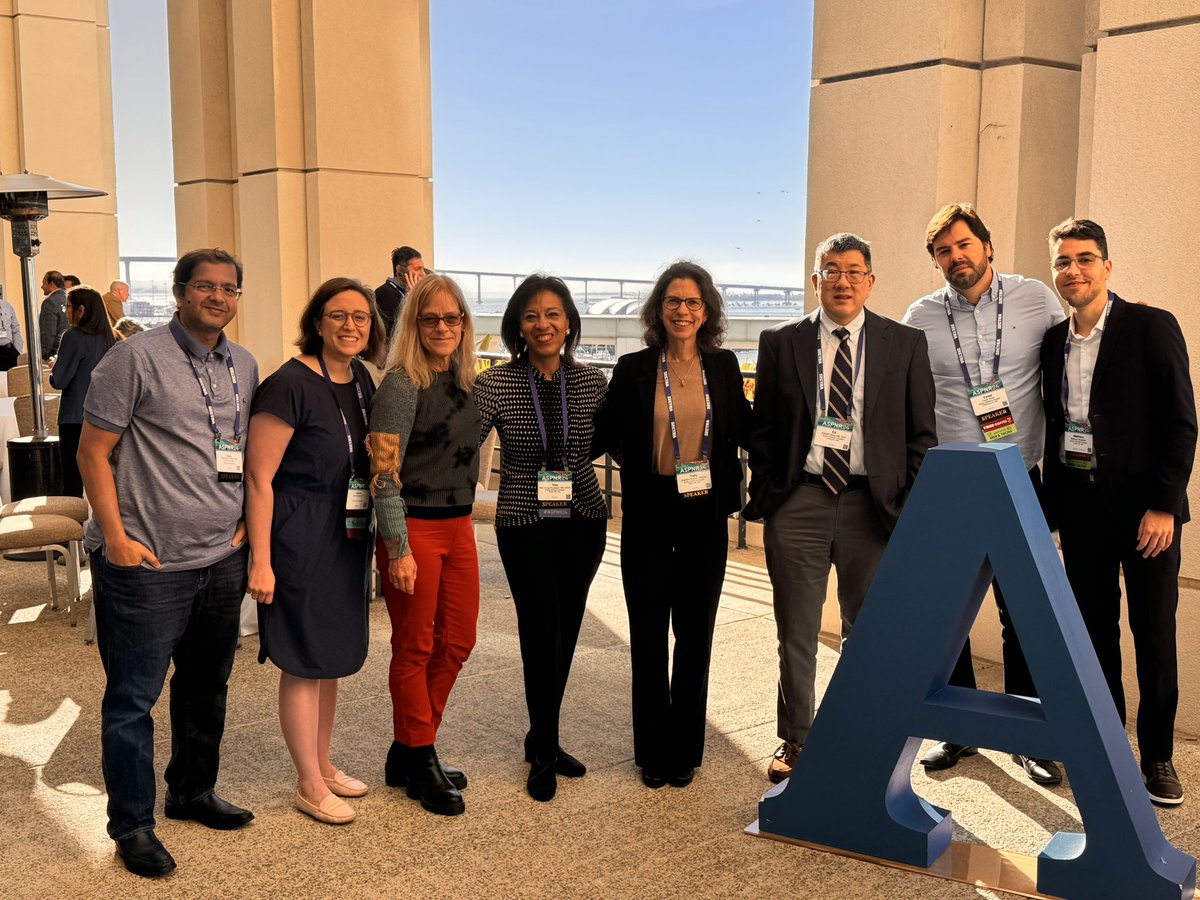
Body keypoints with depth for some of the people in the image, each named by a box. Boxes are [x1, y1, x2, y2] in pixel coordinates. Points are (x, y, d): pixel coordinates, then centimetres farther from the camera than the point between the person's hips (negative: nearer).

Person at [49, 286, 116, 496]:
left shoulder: (74, 337, -12)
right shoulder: (108, 337, 6)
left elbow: (58, 381, -13)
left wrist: (52, 369, 9)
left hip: (76, 419, -6)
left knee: (73, 482, -3)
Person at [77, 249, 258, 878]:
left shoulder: (244, 366, 10)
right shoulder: (136, 359, -9)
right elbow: (94, 453, -8)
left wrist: (247, 520, 9)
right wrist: (116, 536, -13)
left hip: (223, 560, 6)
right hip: (147, 565, -6)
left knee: (206, 686, 18)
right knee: (133, 698, 3)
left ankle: (193, 793, 36)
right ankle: (133, 827, 17)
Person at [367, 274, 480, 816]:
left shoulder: (462, 380, 10)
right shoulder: (402, 384, -12)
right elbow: (384, 471, -16)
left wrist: (464, 518, 15)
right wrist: (399, 550, -18)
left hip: (458, 527, 8)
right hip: (414, 529, -8)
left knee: (457, 643, 12)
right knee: (415, 648, 5)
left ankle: (410, 753, 29)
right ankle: (417, 763, 21)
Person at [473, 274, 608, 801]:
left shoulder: (592, 382, 1)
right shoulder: (496, 384, -6)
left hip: (583, 521, 3)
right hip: (524, 524, -3)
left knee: (565, 633, 12)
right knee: (542, 634, -3)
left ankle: (543, 742, 32)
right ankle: (544, 753, 18)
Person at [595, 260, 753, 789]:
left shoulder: (724, 367, 5)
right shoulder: (633, 369, -1)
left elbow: (741, 431, 13)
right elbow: (608, 435, 4)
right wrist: (641, 465, -6)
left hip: (704, 517, 2)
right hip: (648, 517, -1)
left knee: (695, 634, 9)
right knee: (648, 636, 6)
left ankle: (684, 751, 23)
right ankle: (652, 752, 20)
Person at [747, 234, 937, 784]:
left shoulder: (906, 345, 5)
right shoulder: (781, 344, 5)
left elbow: (922, 434, 6)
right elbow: (763, 431, 7)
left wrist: (914, 506, -2)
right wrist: (763, 500, 0)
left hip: (874, 504, 0)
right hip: (799, 502, 0)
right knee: (796, 633, 9)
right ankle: (795, 740, 25)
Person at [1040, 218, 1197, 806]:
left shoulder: (1152, 327, -6)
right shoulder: (1055, 341, 10)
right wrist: (1052, 508, 9)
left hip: (1142, 502, -4)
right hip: (1080, 505, 4)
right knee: (1094, 628, 11)